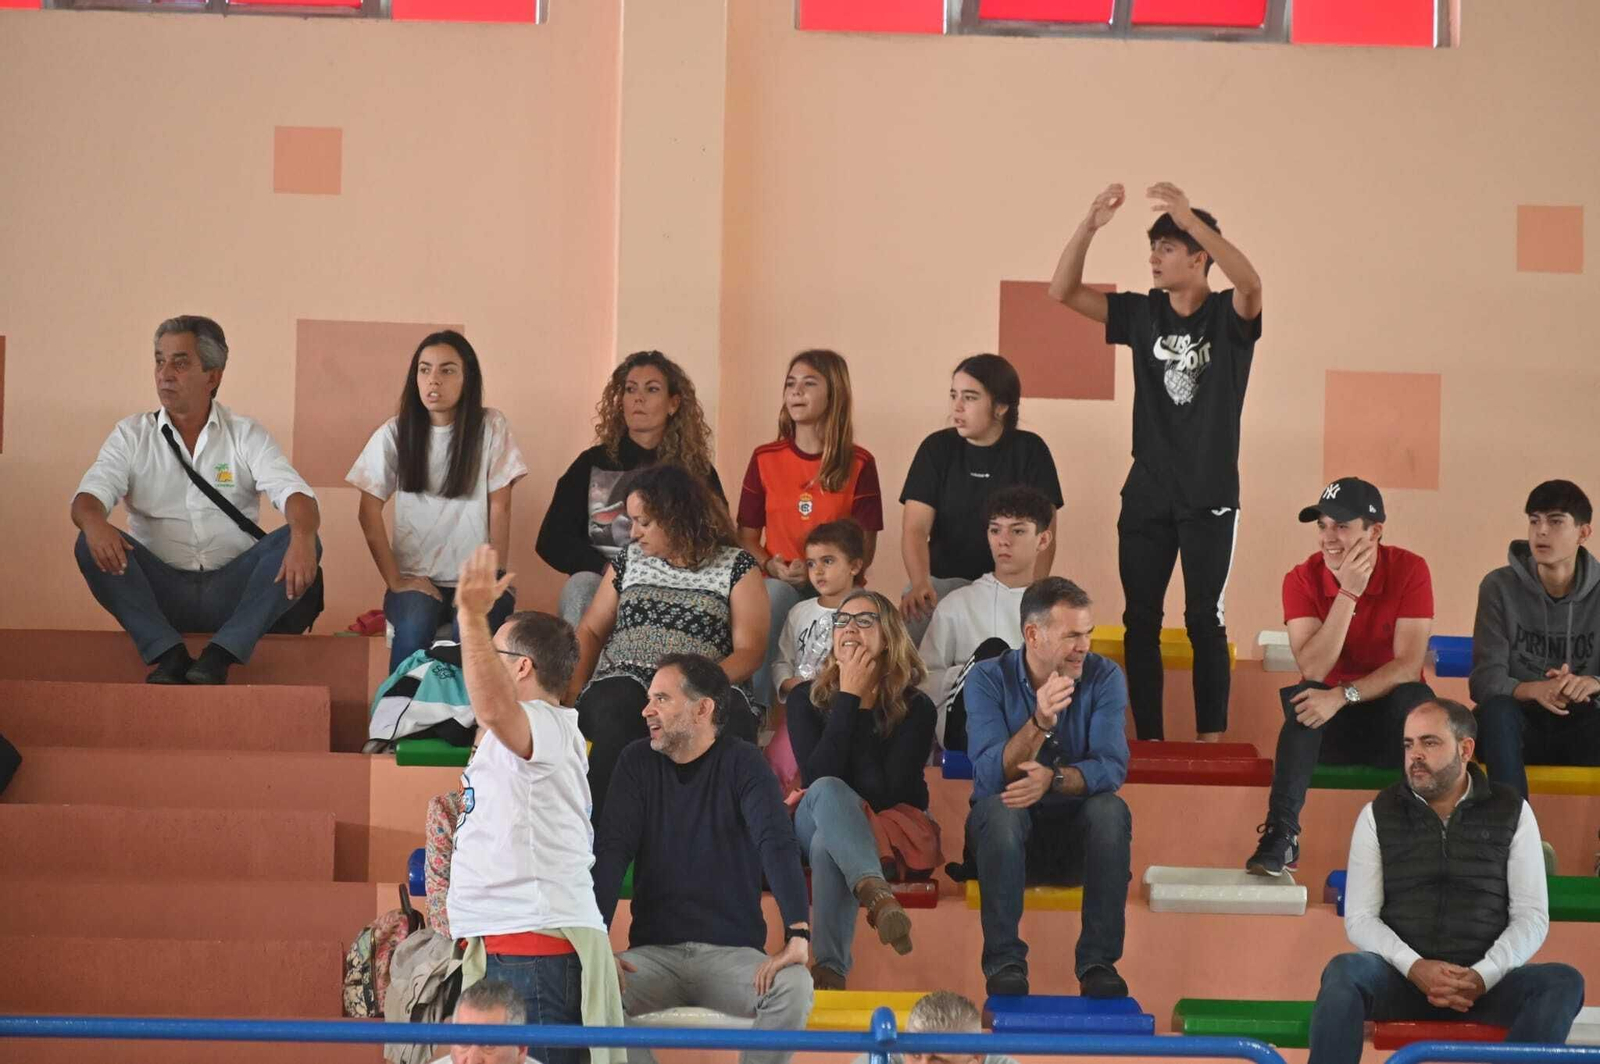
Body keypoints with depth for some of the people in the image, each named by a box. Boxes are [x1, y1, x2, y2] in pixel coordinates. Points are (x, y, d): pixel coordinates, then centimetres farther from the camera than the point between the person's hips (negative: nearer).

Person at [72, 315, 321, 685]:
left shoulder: (246, 435, 7)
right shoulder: (132, 435, 8)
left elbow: (294, 494, -8)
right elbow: (89, 496, -6)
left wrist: (302, 537, -34)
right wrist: (94, 522, -33)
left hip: (232, 592, 0)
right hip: (158, 593, 0)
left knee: (301, 541, -24)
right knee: (92, 544, -24)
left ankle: (220, 656, -31)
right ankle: (169, 654, -31)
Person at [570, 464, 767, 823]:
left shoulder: (737, 568, 10)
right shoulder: (629, 560, 22)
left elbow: (749, 651, 1)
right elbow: (590, 631, 23)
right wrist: (574, 685, 3)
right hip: (623, 683, 2)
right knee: (614, 710, -36)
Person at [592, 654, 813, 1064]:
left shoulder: (743, 763, -3)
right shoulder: (637, 762, 5)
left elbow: (778, 846, -16)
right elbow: (610, 853, -3)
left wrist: (798, 934, -32)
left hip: (733, 952, -2)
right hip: (655, 951, 2)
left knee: (794, 987, -31)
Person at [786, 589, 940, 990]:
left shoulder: (915, 708, -3)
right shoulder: (806, 699, 2)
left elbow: (886, 793, -14)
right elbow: (818, 778, -15)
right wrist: (849, 698, -13)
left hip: (895, 830, -1)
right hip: (815, 823, 1)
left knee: (828, 844, -35)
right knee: (828, 792, -36)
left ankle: (831, 968, -49)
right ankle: (877, 894, -62)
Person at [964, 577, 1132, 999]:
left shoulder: (1104, 677, -6)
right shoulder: (988, 679, -10)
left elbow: (1111, 766, -19)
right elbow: (990, 777, -23)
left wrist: (1054, 778, -38)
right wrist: (1039, 723, -38)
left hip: (1077, 834, 1)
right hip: (1010, 835, -1)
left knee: (1111, 809, -31)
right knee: (1001, 809, -34)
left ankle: (1099, 961, -24)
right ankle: (1004, 961, -28)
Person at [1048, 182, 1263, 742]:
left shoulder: (1228, 317, -7)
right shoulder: (1142, 314, 4)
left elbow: (1250, 282, -30)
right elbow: (1063, 291, -2)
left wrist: (1190, 219, -41)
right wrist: (1090, 225, -18)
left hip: (1210, 496, -4)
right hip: (1147, 494, 4)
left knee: (1205, 620, 0)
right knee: (1140, 620, 4)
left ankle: (1211, 742, 6)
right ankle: (1147, 739, 11)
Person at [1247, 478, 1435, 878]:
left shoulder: (1410, 570, -12)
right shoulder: (1302, 579, -10)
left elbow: (1408, 666, -21)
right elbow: (1313, 670, -22)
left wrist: (1343, 695, -34)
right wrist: (1348, 593, -28)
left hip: (1393, 724, -1)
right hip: (1330, 726, 1)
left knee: (1414, 698, -34)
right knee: (1302, 698, -32)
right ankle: (1281, 835, -36)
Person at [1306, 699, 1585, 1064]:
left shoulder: (1512, 812, 8)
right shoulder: (1379, 814, 9)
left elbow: (1531, 917, 4)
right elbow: (1359, 917, 3)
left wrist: (1483, 976, -15)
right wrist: (1414, 967, -15)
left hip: (1484, 982, 0)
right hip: (1402, 978, 0)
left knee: (1564, 982, -29)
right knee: (1344, 971, -33)